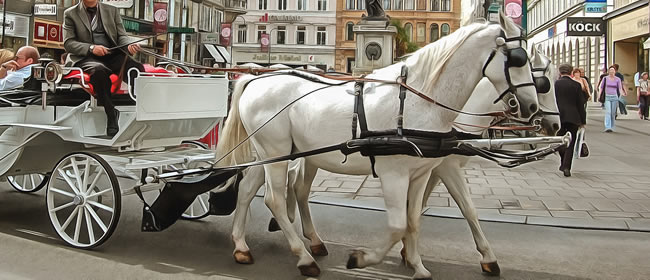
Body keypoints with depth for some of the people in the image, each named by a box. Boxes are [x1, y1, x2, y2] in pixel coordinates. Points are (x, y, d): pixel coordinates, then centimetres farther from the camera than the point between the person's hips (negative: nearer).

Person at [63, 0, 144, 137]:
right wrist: (91, 48, -16)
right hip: (86, 58, -2)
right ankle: (111, 117, -34)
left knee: (137, 69, -30)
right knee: (99, 70, -38)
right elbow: (68, 43, 2)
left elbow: (121, 36, 12)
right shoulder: (70, 14, 11)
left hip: (112, 55, 3)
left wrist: (130, 45, -12)